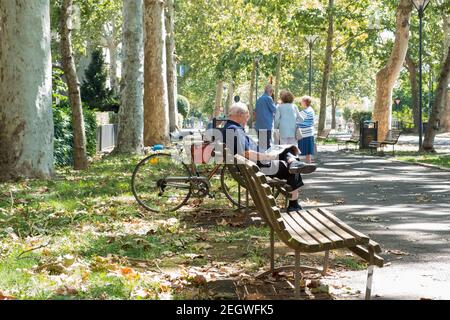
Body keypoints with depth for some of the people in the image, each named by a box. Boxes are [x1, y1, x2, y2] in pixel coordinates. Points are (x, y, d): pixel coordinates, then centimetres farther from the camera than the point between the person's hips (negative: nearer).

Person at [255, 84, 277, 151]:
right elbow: (274, 109, -7)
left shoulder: (259, 99, 13)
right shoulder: (269, 98, -9)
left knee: (260, 142, 11)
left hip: (259, 125, 7)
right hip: (267, 125, -7)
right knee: (267, 143, -7)